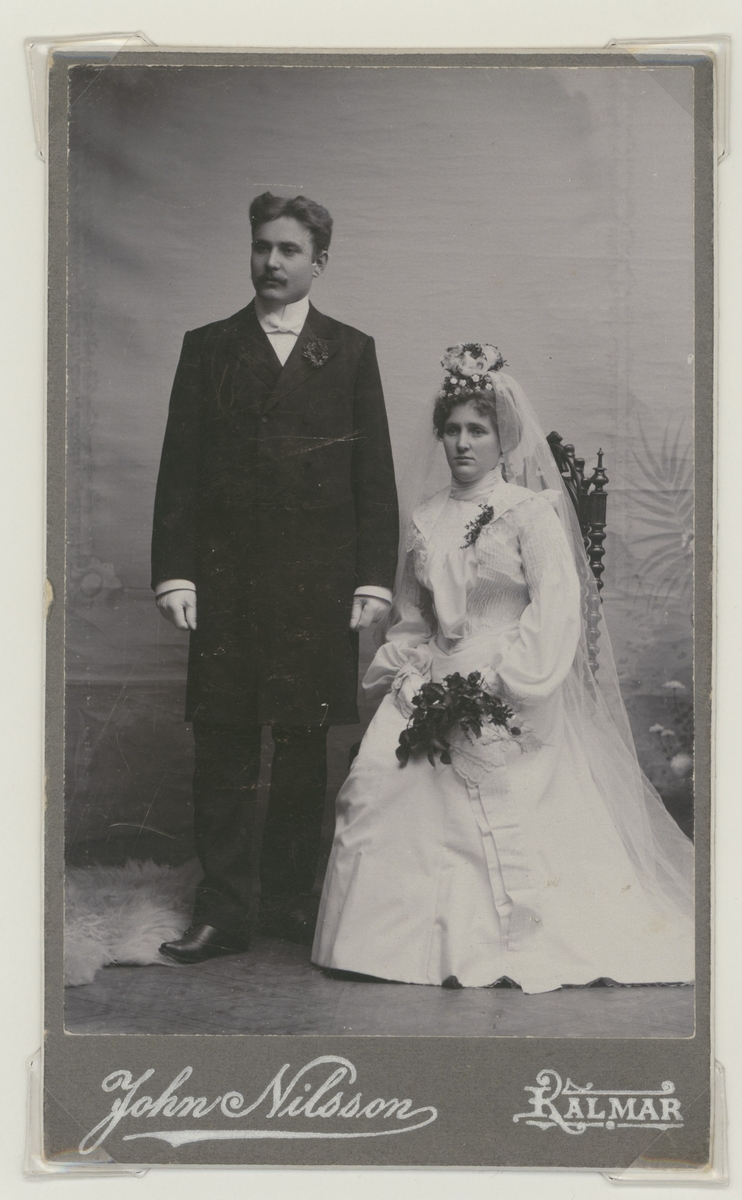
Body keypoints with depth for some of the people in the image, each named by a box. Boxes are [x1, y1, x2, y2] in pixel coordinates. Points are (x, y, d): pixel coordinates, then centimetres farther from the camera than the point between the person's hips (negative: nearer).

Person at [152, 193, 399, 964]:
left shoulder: (350, 351, 9)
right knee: (221, 750, 2)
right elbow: (179, 469, 5)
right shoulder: (207, 348, 9)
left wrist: (374, 578, -1)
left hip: (319, 583, 0)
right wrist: (173, 573, -4)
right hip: (223, 580, 0)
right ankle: (222, 910, 9)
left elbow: (375, 473, 6)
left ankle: (290, 897, 20)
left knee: (304, 750, 7)